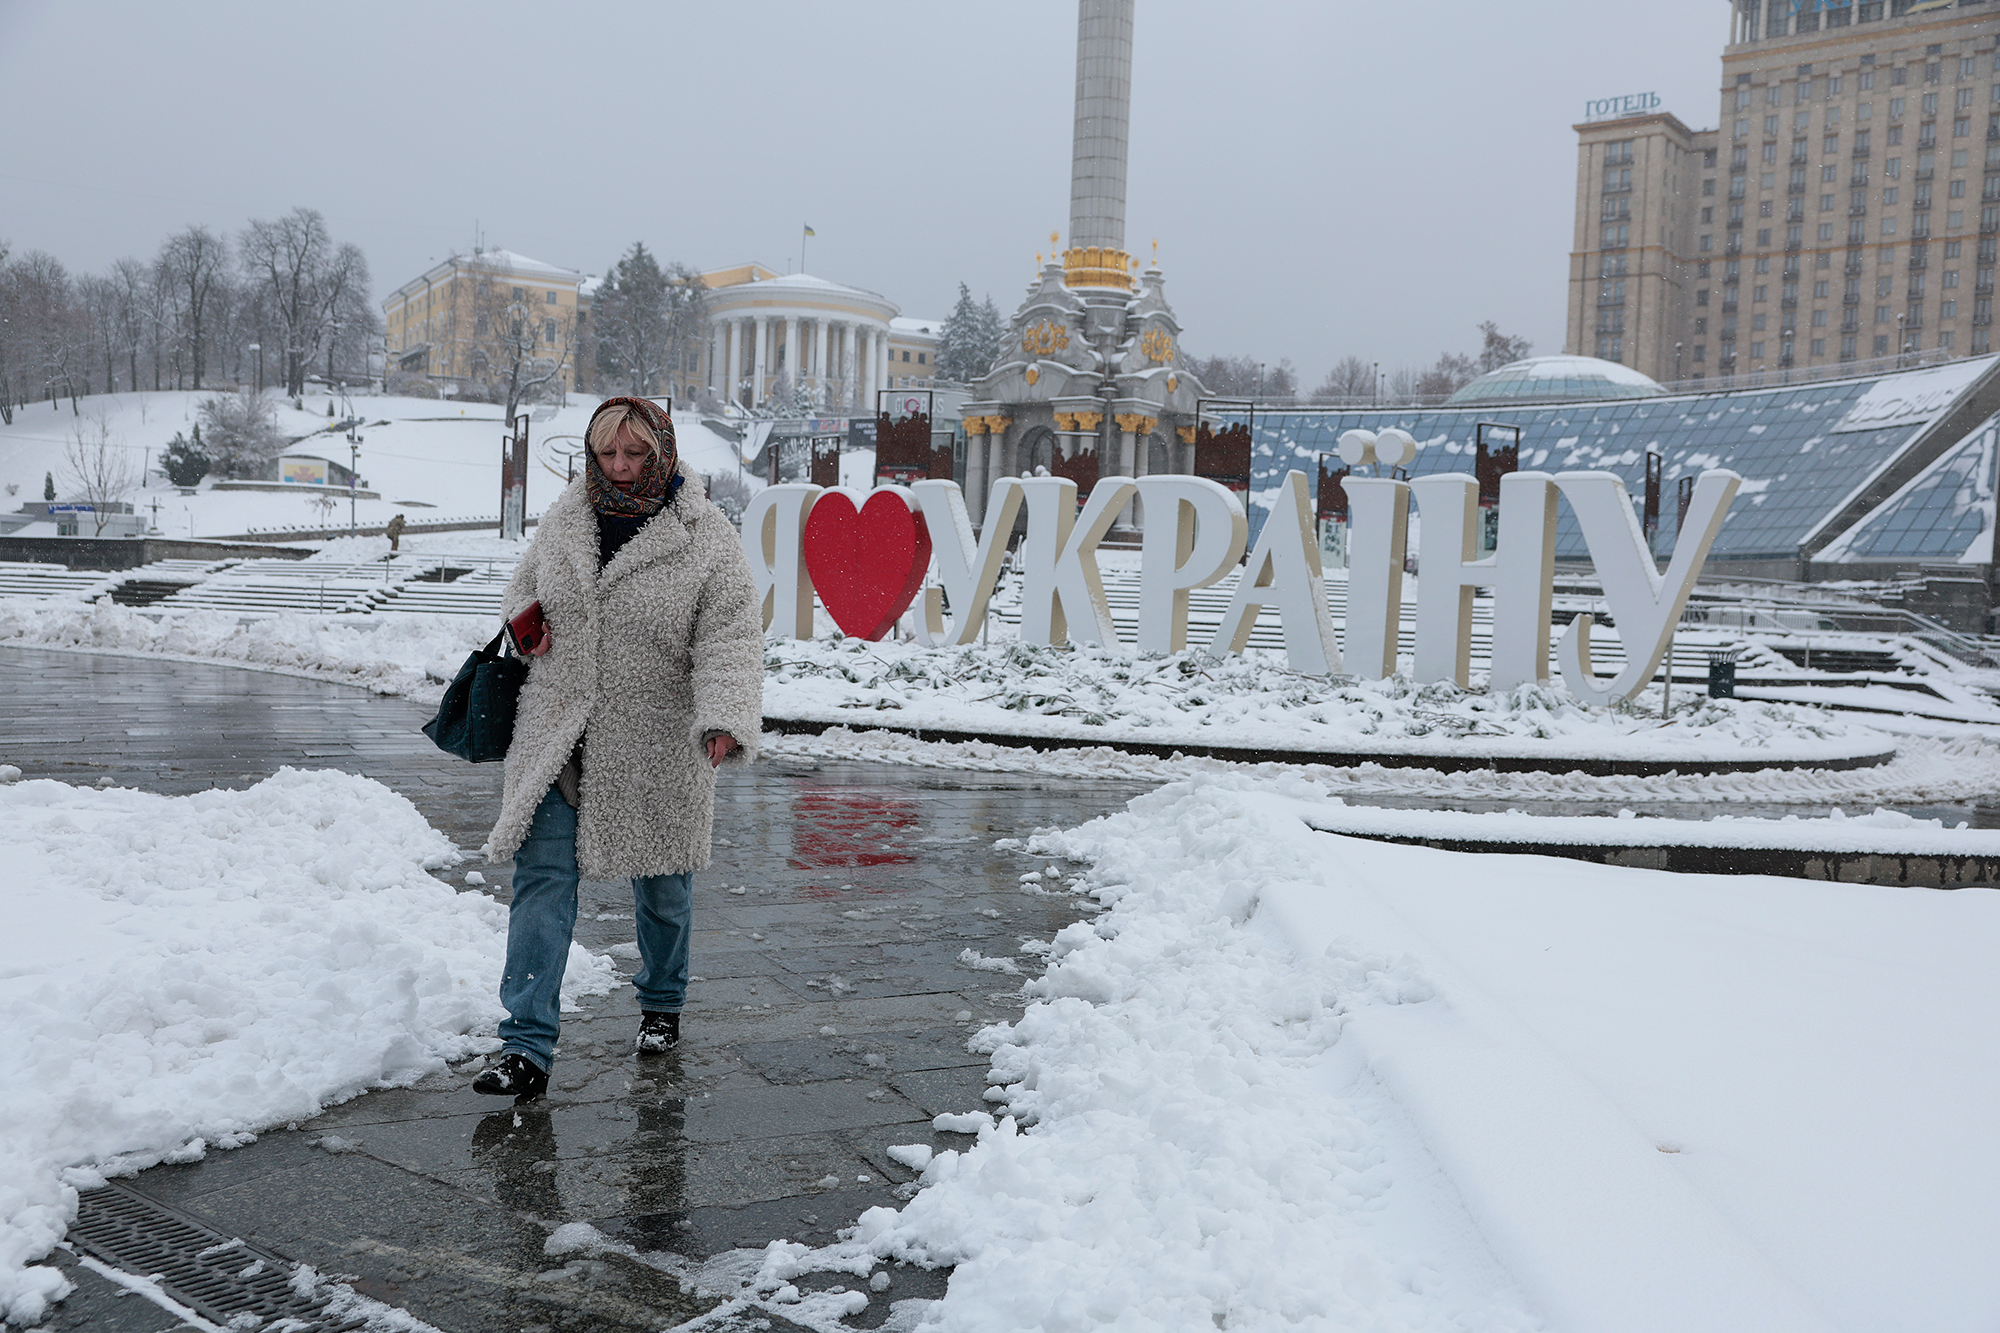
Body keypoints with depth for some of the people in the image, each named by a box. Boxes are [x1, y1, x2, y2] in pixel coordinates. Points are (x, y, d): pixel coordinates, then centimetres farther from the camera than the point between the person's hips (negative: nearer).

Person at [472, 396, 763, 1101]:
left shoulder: (706, 539, -9)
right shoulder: (563, 520, 5)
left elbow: (731, 637, -15)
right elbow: (523, 588, 23)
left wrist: (727, 719, -32)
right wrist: (525, 623, -1)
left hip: (655, 746, -2)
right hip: (556, 738, 3)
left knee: (662, 885, 14)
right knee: (542, 877, -6)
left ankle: (661, 1003, 40)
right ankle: (526, 1047, -3)